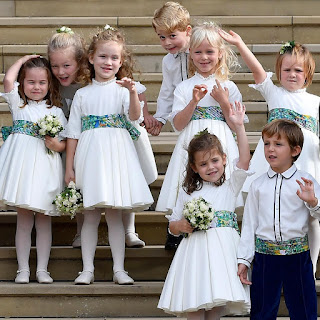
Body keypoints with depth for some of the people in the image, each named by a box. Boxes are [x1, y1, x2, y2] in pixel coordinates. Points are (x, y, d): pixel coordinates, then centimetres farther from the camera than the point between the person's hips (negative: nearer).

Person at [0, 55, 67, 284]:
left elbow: (64, 143, 11)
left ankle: (42, 269, 9)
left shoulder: (56, 112, 11)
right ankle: (23, 269, 8)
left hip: (45, 166, 0)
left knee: (44, 221, 3)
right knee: (24, 220, 2)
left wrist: (57, 145, -12)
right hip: (21, 163, 0)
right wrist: (23, 60, 7)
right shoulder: (18, 104, 10)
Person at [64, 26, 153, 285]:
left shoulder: (122, 89, 4)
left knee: (115, 213, 0)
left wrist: (133, 93, -32)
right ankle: (87, 269, 7)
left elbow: (135, 115, -13)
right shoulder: (83, 94, 9)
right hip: (89, 155, 1)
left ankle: (119, 269, 5)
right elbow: (73, 132, 10)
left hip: (117, 154, -1)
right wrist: (69, 166, 6)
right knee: (91, 215, 2)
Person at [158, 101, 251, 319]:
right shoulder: (187, 192, 13)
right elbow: (173, 225, 18)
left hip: (222, 251, 0)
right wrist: (182, 225, -6)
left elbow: (244, 161, -3)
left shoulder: (230, 186, 11)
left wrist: (239, 127, -9)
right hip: (195, 251, 1)